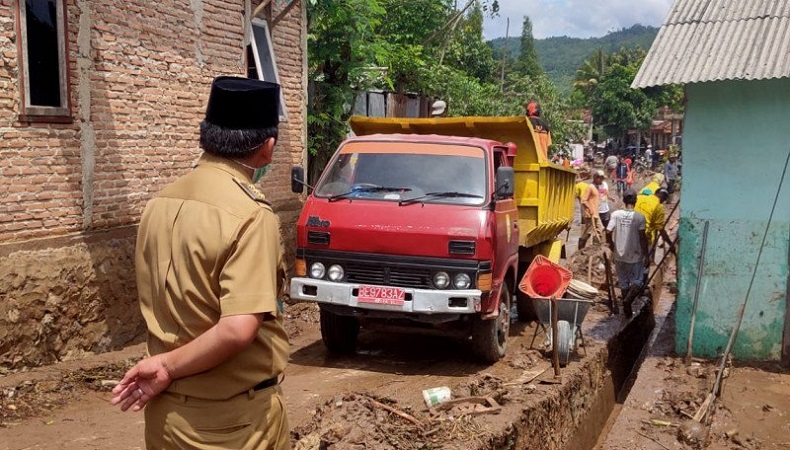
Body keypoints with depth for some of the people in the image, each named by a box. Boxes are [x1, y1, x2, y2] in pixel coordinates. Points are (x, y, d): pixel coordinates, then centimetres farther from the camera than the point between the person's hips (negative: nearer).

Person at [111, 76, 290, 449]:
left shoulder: (159, 204, 1)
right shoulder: (249, 215, -21)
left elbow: (155, 304, 10)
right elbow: (237, 330, -28)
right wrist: (171, 367, -15)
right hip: (233, 420, -6)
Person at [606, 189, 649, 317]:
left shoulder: (615, 214, -5)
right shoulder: (639, 217, -13)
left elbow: (608, 233, -8)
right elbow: (643, 238, -11)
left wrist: (613, 249, 8)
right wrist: (646, 255, -1)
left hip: (619, 255, 3)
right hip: (635, 256, -3)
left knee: (623, 283, 16)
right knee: (637, 282, 10)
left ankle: (627, 310, 23)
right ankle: (627, 300, -14)